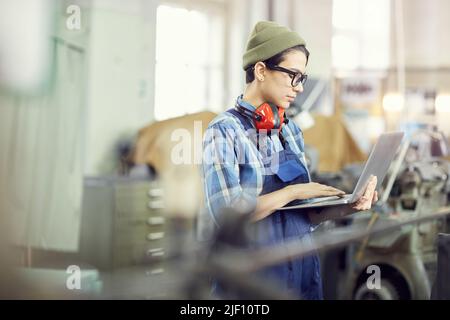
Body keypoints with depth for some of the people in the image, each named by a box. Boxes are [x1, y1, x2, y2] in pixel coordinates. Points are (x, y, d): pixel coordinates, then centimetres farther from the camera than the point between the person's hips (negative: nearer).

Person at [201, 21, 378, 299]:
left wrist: (345, 208, -9)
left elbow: (303, 213, 8)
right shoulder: (224, 130, -11)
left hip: (303, 269, 6)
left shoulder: (292, 130, 8)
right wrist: (293, 191, -17)